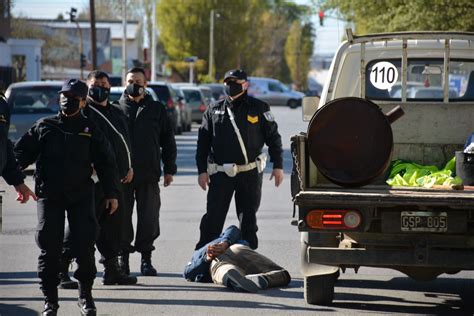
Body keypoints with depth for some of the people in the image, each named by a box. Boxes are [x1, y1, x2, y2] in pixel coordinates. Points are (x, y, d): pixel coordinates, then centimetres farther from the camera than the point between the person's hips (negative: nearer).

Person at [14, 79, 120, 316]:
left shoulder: (90, 130, 7)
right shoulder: (44, 127, 7)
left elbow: (106, 162, 9)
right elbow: (22, 150, 8)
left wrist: (111, 193, 4)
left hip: (81, 196, 0)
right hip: (49, 195, 0)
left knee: (84, 247, -4)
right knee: (49, 248, -2)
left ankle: (85, 296, 12)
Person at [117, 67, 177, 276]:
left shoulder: (156, 109, 9)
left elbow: (167, 140, 11)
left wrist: (169, 169, 6)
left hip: (148, 174, 1)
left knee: (149, 218, 1)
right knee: (122, 217, 2)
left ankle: (146, 259, 10)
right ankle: (123, 257, 10)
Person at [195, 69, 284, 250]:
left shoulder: (259, 109, 3)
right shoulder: (214, 110, 8)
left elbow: (273, 138, 5)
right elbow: (203, 142, 10)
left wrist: (278, 166, 0)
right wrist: (202, 170, 4)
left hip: (250, 173, 0)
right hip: (221, 174, 1)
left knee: (248, 219, 7)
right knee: (213, 218, -4)